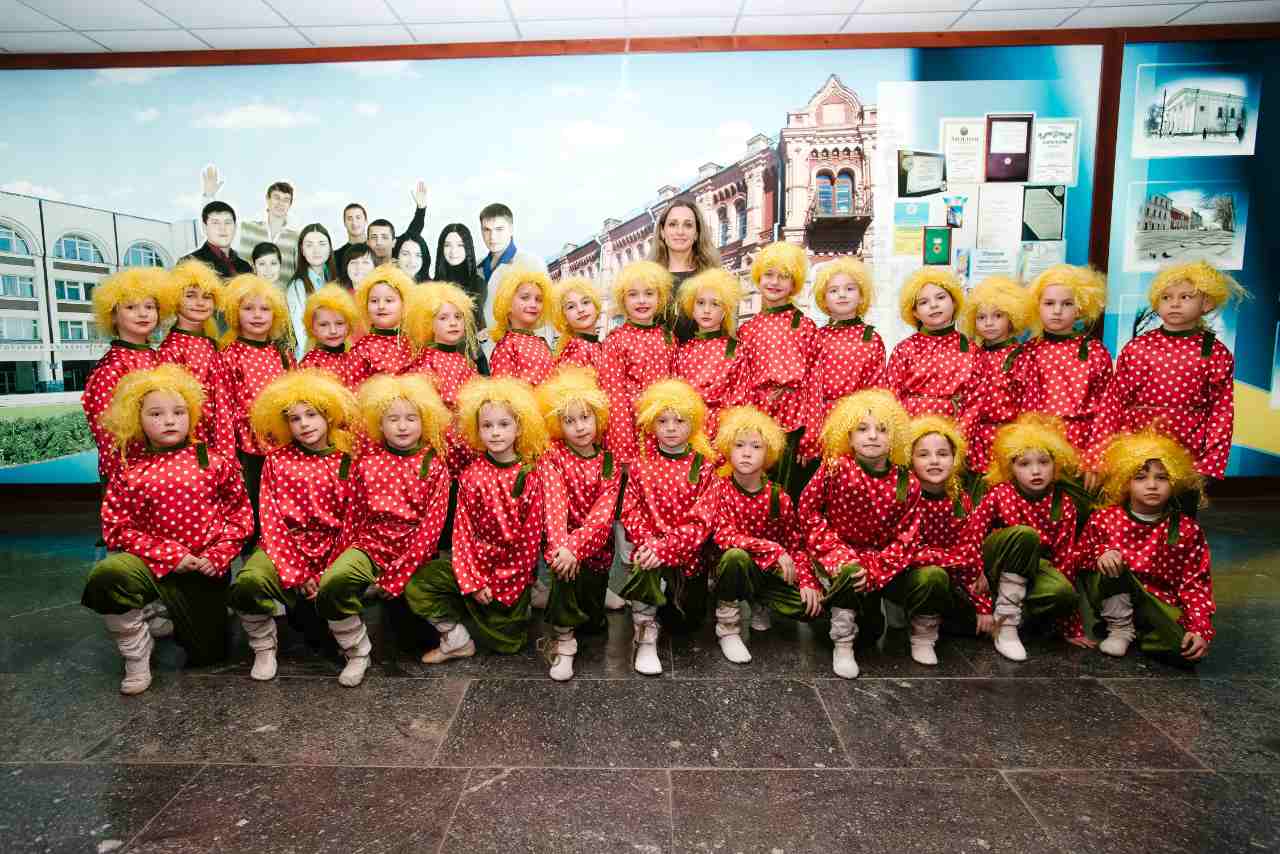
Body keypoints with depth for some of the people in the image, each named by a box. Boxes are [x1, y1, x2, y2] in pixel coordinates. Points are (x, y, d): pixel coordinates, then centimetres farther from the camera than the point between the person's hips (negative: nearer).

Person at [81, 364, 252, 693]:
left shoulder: (214, 462, -4)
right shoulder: (129, 472, -4)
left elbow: (239, 512, 0)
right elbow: (116, 528, -5)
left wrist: (218, 555, -12)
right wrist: (170, 554, -16)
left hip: (207, 569, 1)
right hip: (155, 564, 0)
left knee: (210, 654, 7)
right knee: (106, 574, -35)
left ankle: (173, 619, 44)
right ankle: (137, 653, -8)